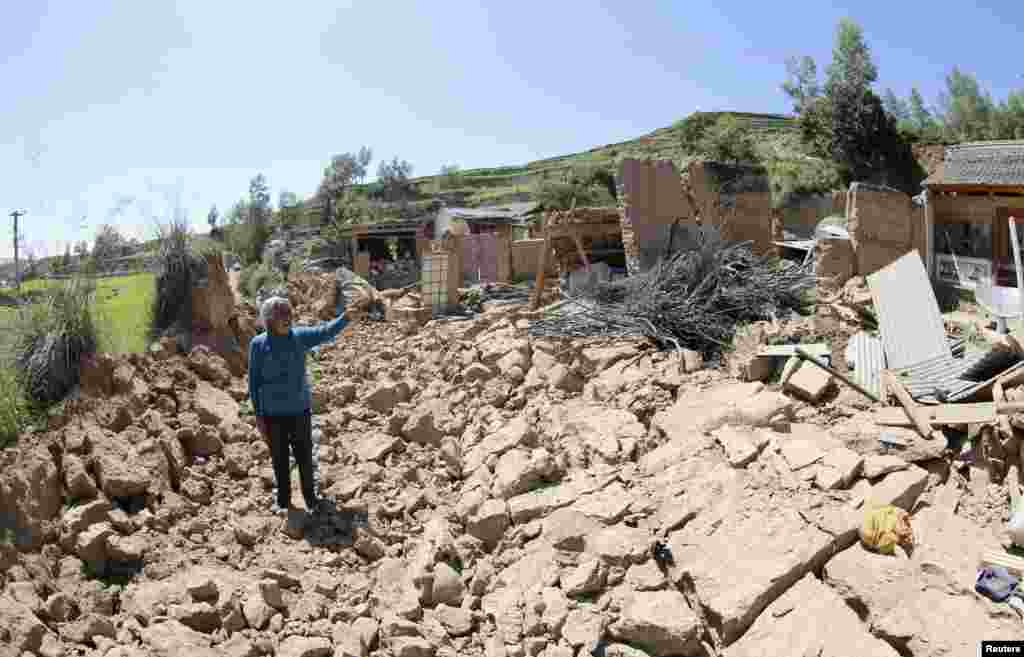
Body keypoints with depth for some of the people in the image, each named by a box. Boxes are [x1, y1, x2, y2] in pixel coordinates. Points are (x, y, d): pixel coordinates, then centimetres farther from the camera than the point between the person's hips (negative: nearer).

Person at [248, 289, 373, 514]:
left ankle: (310, 496, 29)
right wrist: (258, 415, -3)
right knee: (279, 459, 14)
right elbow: (254, 381, -2)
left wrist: (346, 317, -35)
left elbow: (326, 331, -18)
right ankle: (283, 500, 33)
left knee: (304, 457, 10)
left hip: (300, 410, 1)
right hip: (273, 413, -1)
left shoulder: (300, 336, -4)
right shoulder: (258, 344, -7)